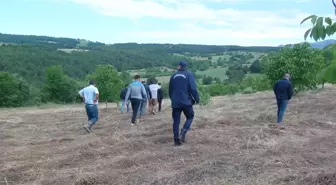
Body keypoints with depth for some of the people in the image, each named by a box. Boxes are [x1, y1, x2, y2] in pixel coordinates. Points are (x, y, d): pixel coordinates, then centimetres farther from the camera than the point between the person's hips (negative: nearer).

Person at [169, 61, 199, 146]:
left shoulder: (173, 76, 11)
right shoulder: (189, 74, -3)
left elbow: (170, 90, 18)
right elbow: (193, 88, -13)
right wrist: (197, 98, -2)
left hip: (175, 103, 4)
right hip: (186, 101, -3)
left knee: (176, 121, 8)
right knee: (190, 117, 12)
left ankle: (176, 139, 7)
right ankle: (183, 133, -8)